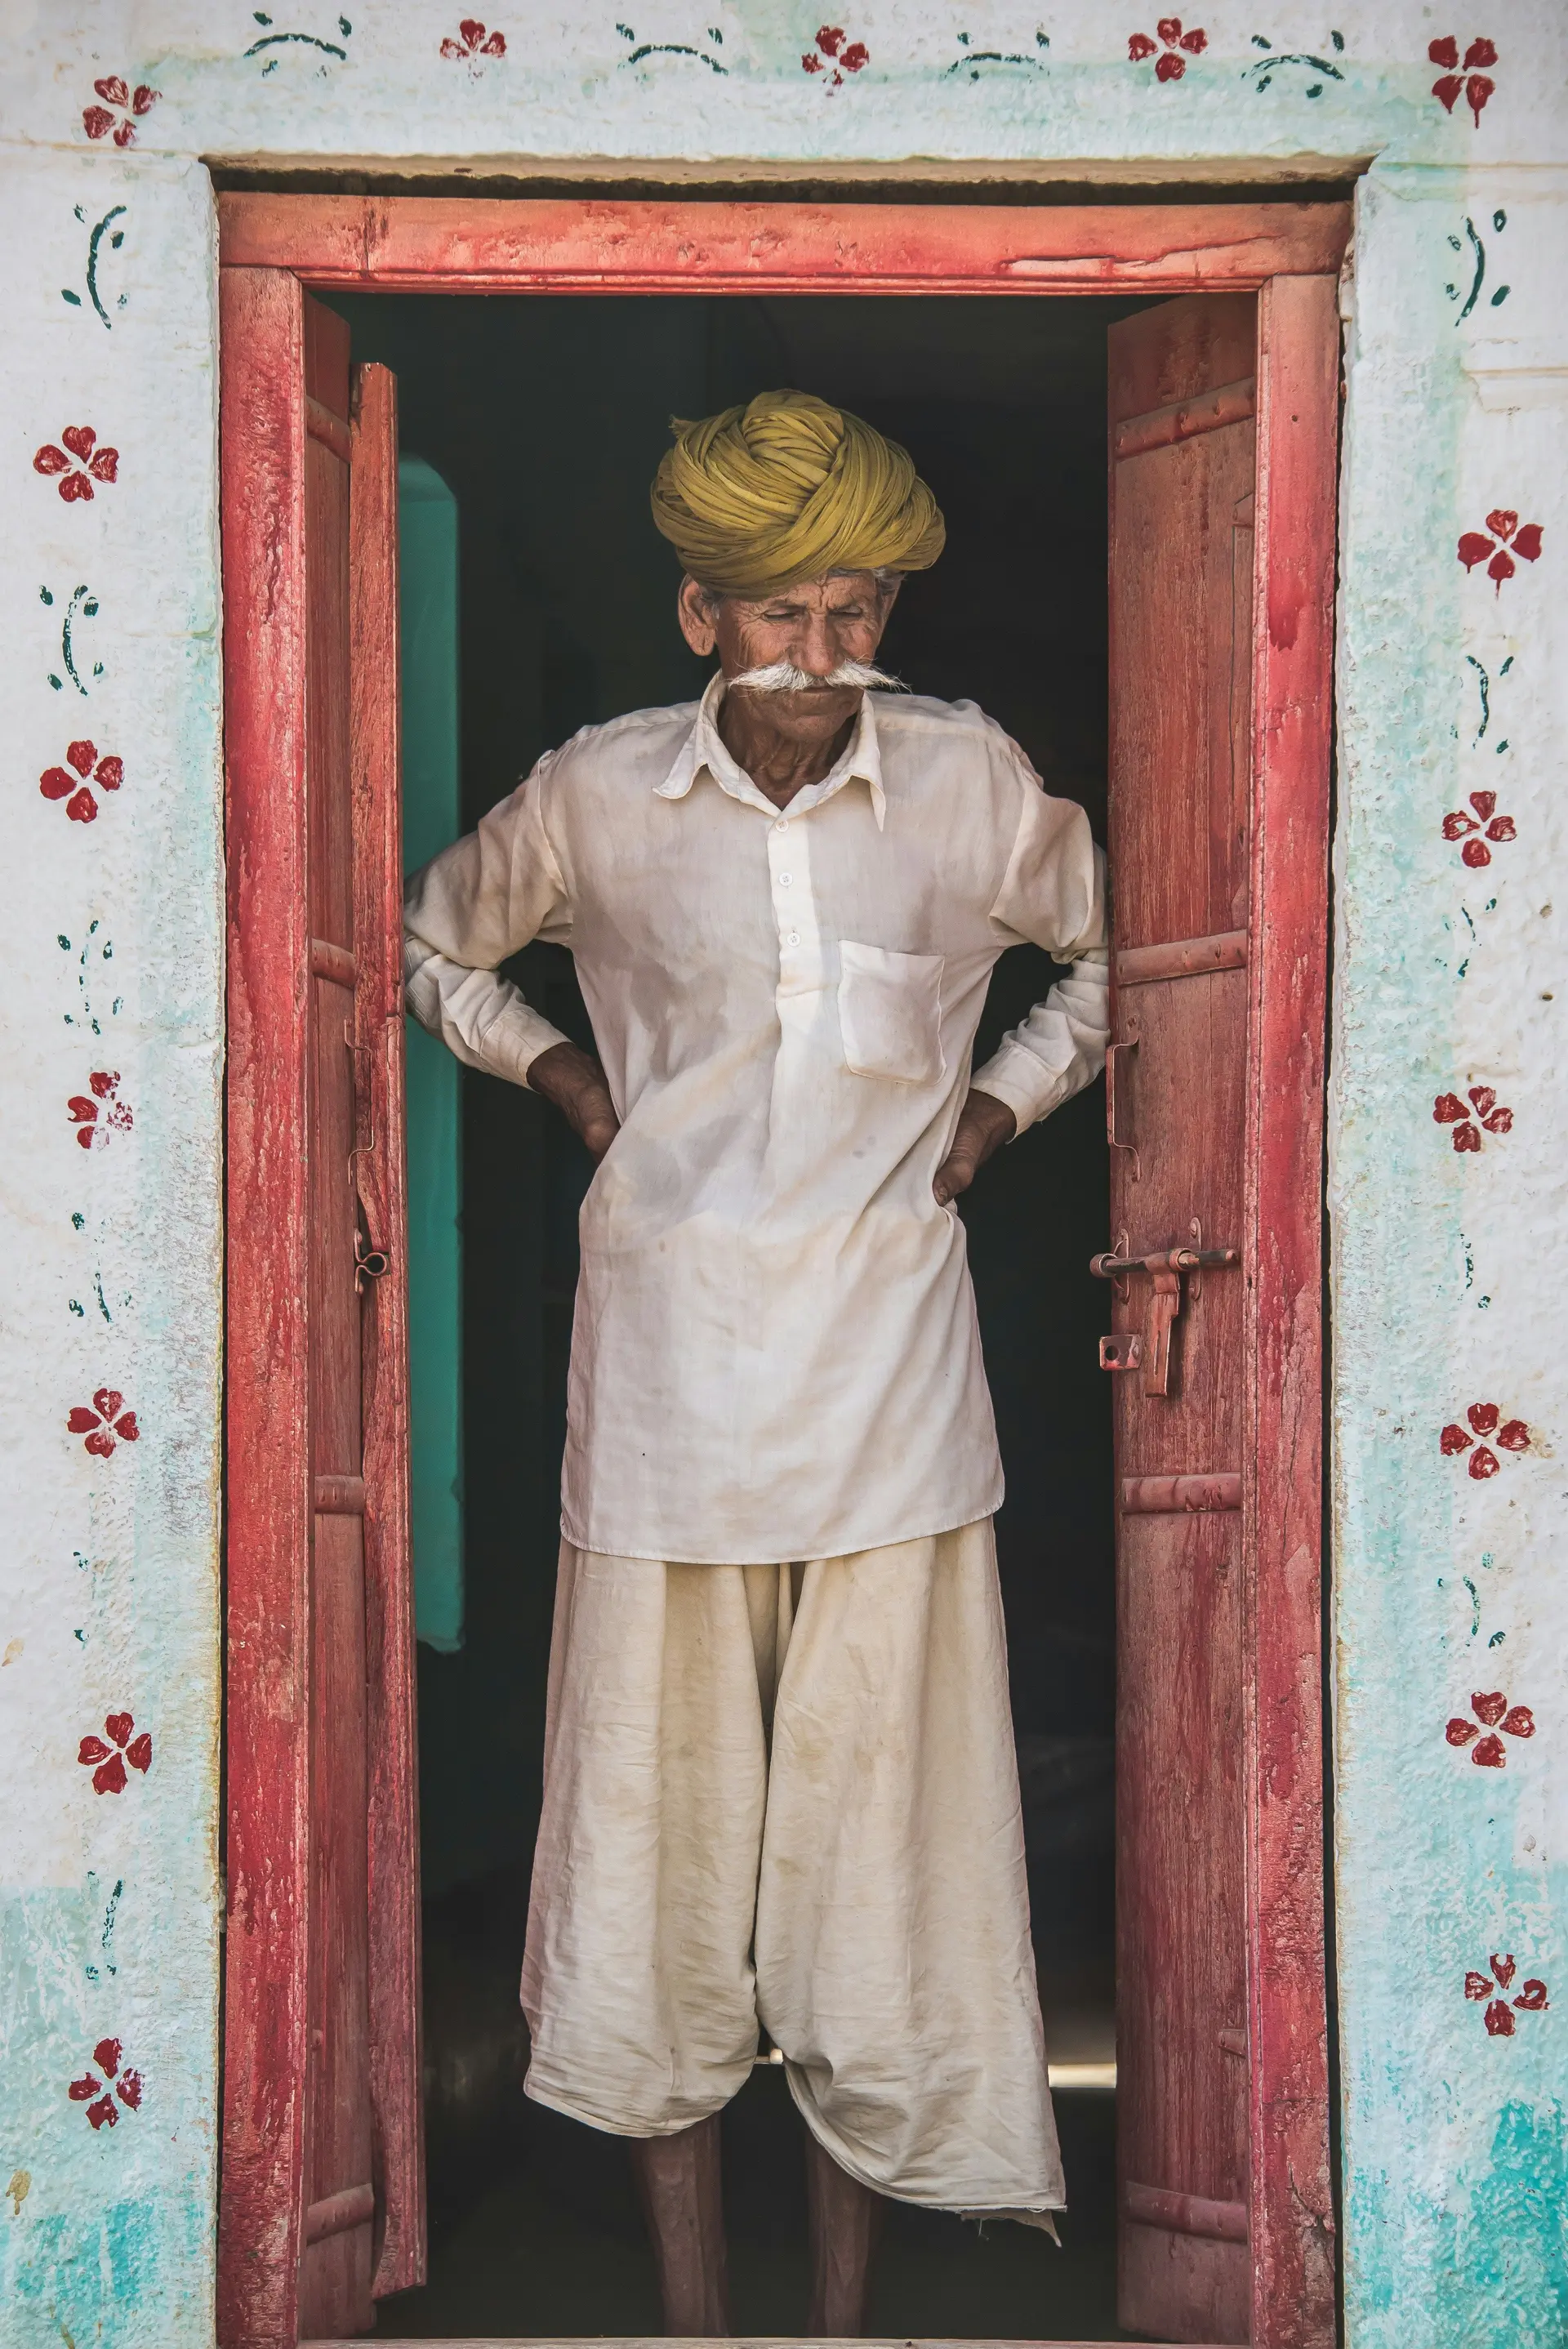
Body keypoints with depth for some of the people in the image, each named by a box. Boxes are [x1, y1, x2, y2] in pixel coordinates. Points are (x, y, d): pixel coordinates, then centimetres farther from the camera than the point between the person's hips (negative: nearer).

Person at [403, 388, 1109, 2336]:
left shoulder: (971, 786, -1)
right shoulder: (592, 799, -1)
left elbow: (1121, 947, 16)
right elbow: (433, 944, 18)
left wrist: (998, 1101, 6)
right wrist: (559, 1073, 6)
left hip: (891, 1384, 0)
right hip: (667, 1359, 0)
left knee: (876, 1838, 4)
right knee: (659, 1846, 4)